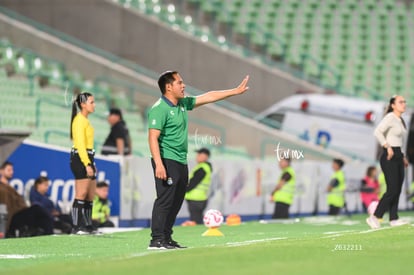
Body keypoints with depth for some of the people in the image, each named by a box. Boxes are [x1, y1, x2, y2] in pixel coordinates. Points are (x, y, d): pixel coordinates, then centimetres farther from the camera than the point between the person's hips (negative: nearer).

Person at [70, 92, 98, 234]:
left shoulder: (85, 120, 19)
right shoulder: (79, 120, -11)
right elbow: (80, 144, -18)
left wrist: (91, 163, 18)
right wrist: (87, 164, -22)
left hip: (87, 159, 10)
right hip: (80, 159, -10)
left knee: (90, 196, 10)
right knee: (81, 195, -10)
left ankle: (88, 226, 13)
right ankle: (76, 227, -10)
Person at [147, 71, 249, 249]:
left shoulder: (183, 104, 15)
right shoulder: (159, 109, -12)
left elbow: (208, 97, 22)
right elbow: (153, 137, -18)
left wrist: (236, 91, 23)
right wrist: (159, 164, -26)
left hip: (181, 162, 9)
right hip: (167, 161, -9)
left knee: (176, 202, 8)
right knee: (165, 200, -12)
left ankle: (166, 238, 12)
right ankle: (156, 240, -13)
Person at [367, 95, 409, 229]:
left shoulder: (401, 121, 17)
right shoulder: (390, 117, -10)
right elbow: (377, 132, -24)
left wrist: (403, 156, 20)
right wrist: (387, 146, -29)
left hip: (398, 157, 9)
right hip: (389, 158, -9)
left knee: (397, 190, 6)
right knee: (392, 190, -12)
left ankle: (393, 219, 10)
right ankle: (374, 217, -7)